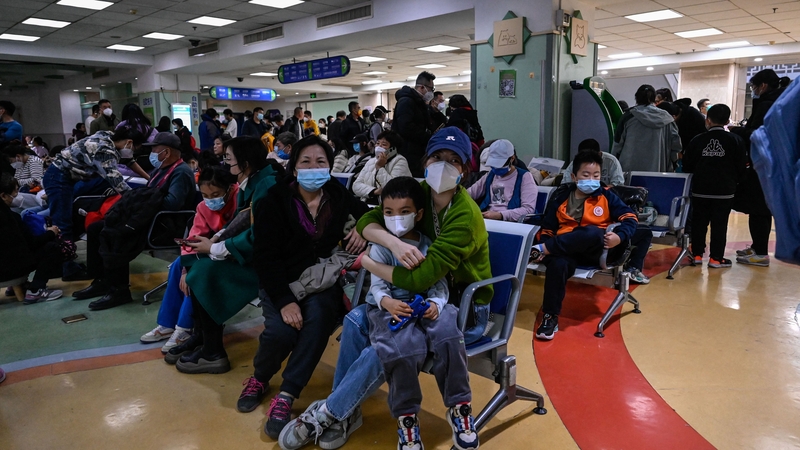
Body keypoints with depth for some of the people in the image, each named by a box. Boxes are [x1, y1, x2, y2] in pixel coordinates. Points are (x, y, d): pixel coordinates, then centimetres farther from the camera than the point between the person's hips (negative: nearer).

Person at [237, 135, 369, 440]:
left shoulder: (339, 197, 1)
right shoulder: (276, 200, -6)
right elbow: (265, 255, -12)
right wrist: (285, 300, -23)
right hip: (282, 281, -1)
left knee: (318, 316, -30)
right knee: (280, 331, -25)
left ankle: (286, 396, -19)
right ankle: (259, 378, 9)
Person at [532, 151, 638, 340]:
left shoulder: (606, 196, 10)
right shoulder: (561, 197, 11)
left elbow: (630, 218, 4)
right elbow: (547, 228, 14)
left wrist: (619, 236, -17)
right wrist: (545, 243, -8)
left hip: (597, 250, -1)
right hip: (566, 250, 1)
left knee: (592, 232, -37)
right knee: (558, 263, -36)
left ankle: (543, 249, -27)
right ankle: (550, 317, -24)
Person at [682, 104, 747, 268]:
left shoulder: (697, 140, 0)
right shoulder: (735, 140, -2)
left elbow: (687, 165, 4)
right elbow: (742, 167, 1)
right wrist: (734, 181, 18)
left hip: (700, 190, 1)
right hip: (724, 191, -1)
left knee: (699, 222, 11)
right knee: (719, 224, 3)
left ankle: (697, 254, 15)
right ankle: (716, 258, 5)